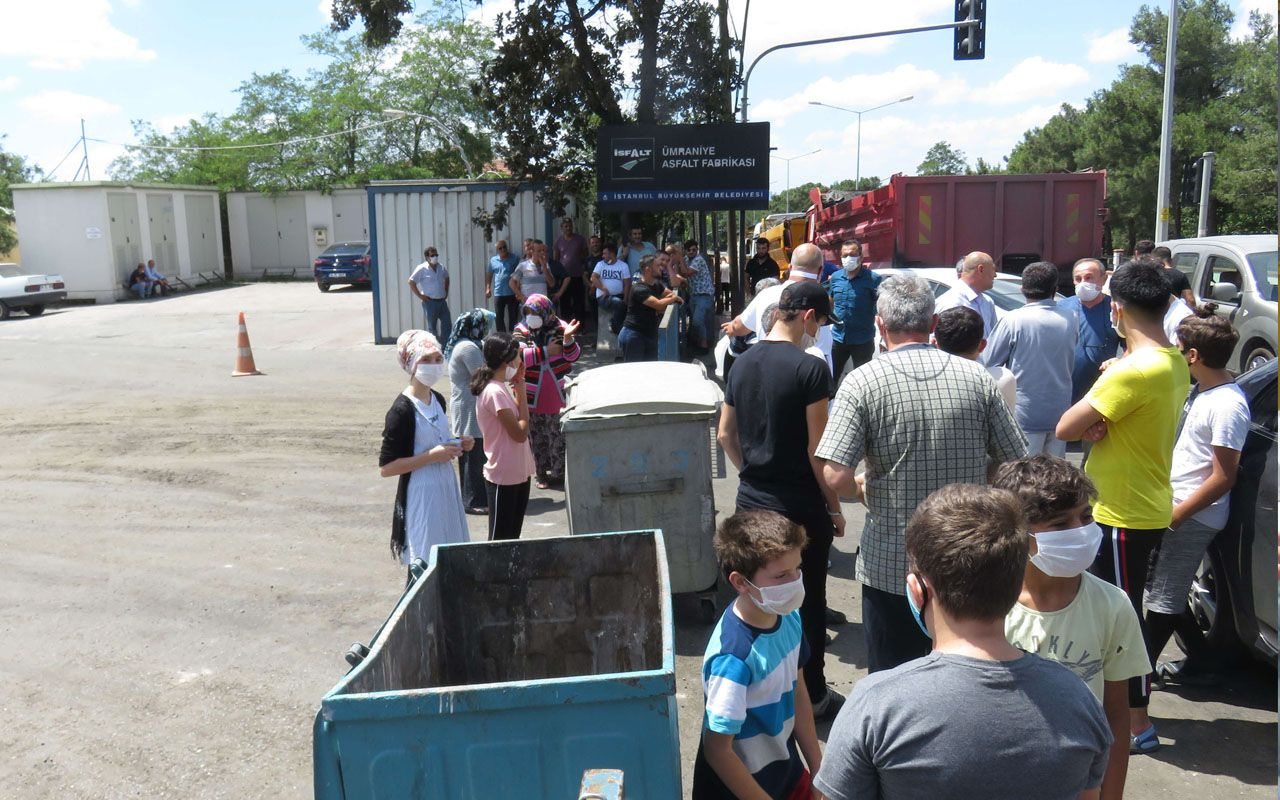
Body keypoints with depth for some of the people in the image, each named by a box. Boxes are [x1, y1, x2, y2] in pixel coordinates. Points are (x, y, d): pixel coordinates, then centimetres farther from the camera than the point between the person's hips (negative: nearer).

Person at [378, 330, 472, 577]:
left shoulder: (438, 399, 6)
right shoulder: (402, 410, -18)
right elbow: (386, 467, -18)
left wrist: (456, 444, 3)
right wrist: (431, 456, -23)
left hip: (446, 487, 8)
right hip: (421, 495, -8)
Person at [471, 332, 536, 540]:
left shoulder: (502, 387, 7)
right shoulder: (495, 392, -21)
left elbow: (517, 419, 12)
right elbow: (520, 433, -21)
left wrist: (519, 390, 4)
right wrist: (521, 392, -14)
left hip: (518, 473, 9)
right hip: (503, 478, -9)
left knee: (513, 535, 18)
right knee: (499, 539, 2)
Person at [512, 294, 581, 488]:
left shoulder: (560, 327, -6)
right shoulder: (521, 331, -5)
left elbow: (573, 356, -12)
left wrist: (568, 338, -31)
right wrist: (545, 351, -21)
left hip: (558, 397, -1)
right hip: (533, 398, 1)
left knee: (559, 437, 7)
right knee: (537, 439, 12)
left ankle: (559, 473, 23)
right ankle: (542, 474, 26)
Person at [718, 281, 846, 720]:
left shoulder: (742, 363, 4)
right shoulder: (809, 369, -17)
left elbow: (725, 435, 10)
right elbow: (817, 450, -17)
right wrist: (834, 507, -7)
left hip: (752, 502, 6)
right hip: (800, 506, -6)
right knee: (807, 601, 8)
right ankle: (812, 695, 21)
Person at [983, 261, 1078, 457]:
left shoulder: (1014, 320, -14)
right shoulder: (1069, 320, 0)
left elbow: (989, 360, -8)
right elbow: (1070, 364, 10)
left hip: (1025, 414, -4)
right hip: (1060, 412, 5)